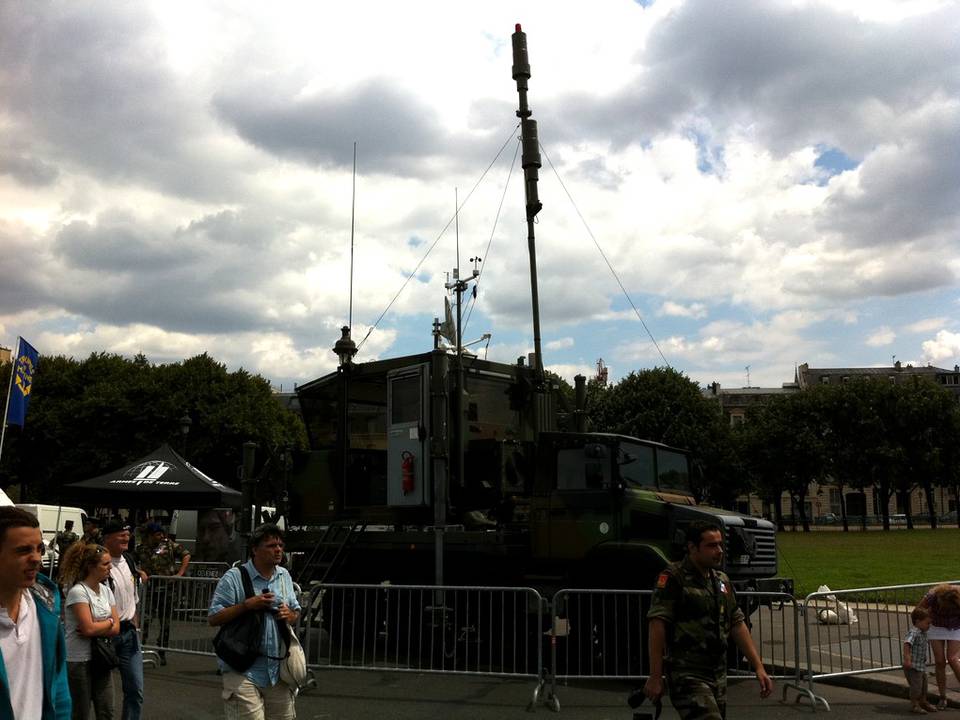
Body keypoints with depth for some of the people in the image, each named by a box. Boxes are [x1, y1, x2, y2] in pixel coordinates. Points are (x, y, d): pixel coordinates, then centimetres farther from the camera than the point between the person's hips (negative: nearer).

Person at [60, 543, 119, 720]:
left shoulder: (106, 590, 5)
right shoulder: (78, 591, -16)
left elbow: (116, 628, 1)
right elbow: (88, 628, -23)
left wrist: (96, 628, -15)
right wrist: (109, 621, -7)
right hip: (79, 661, -6)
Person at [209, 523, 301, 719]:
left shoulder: (284, 576, 11)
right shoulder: (234, 577, -6)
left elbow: (296, 611, 21)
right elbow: (213, 619, -9)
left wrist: (290, 615, -3)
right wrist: (247, 604, -18)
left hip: (278, 669, 6)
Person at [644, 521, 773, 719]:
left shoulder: (722, 581, 13)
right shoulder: (673, 578, -11)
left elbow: (737, 625, 16)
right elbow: (657, 626, -15)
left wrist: (759, 667, 8)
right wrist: (655, 677, -19)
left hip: (718, 675, 8)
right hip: (687, 674, -8)